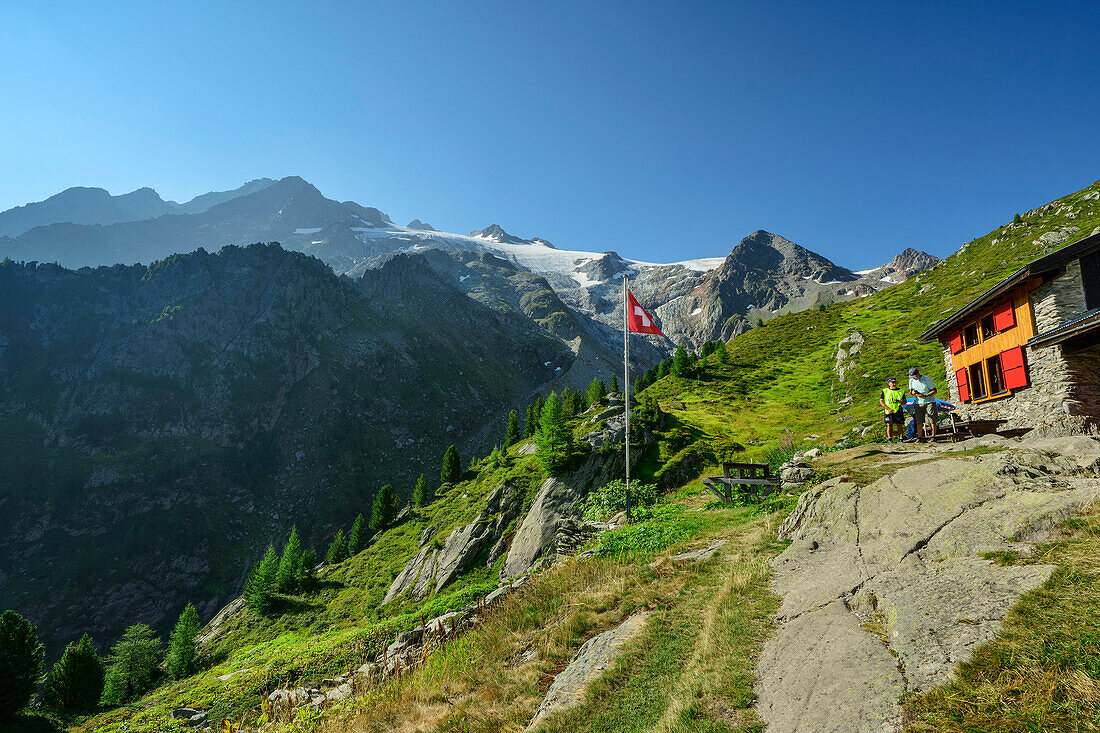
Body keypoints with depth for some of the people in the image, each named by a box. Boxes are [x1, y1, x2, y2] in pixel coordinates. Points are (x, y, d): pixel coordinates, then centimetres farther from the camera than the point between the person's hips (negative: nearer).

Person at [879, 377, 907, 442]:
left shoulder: (901, 391, 13)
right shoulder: (885, 391, 9)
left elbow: (905, 401, 13)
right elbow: (881, 401, 4)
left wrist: (901, 401, -13)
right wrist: (888, 409, -8)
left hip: (898, 411, 1)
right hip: (889, 411, -1)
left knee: (899, 425, -2)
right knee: (889, 425, -6)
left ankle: (900, 439, 4)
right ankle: (890, 440, -5)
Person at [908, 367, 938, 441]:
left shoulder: (927, 379, -12)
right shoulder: (911, 380, 3)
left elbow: (934, 391, -10)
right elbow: (910, 391, 15)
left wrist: (925, 396, -24)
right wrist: (912, 392, -10)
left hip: (930, 402, -4)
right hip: (919, 403, 4)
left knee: (933, 420, -4)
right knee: (919, 422, 0)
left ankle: (933, 437, 0)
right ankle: (919, 438, 5)